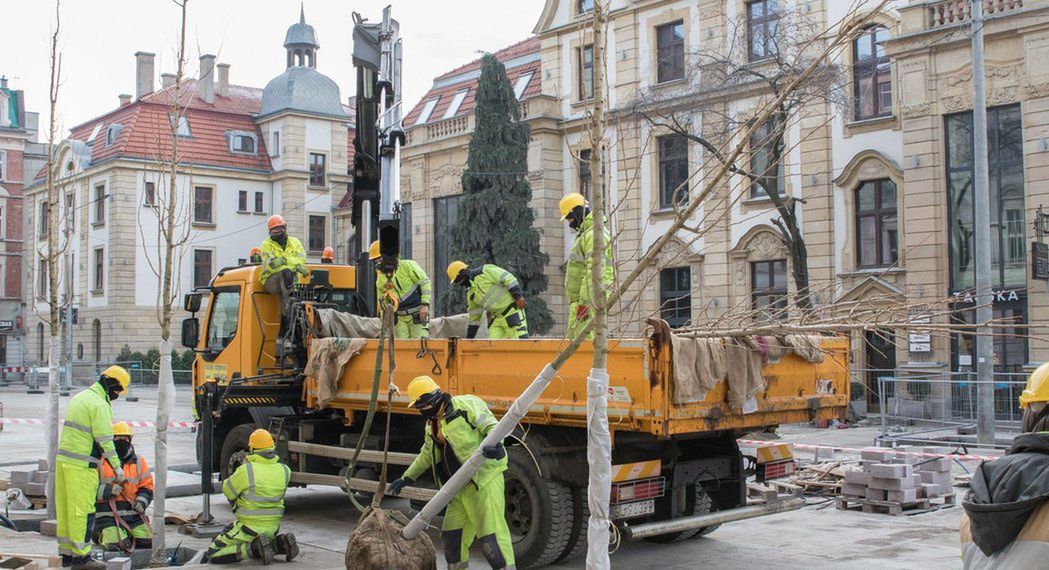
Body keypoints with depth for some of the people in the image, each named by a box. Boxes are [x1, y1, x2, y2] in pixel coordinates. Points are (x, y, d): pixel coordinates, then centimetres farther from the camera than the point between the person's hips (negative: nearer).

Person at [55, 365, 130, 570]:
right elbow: (105, 440, -15)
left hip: (63, 459, 9)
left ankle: (66, 553, 19)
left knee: (65, 509, 12)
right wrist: (117, 468, -7)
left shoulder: (80, 397, 18)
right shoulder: (99, 403, -13)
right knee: (82, 510, -4)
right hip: (82, 465, -9)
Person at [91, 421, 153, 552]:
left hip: (133, 513, 4)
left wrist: (141, 502, -7)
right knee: (117, 545, -21)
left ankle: (127, 534, 19)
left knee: (148, 541, -10)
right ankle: (100, 533, 11)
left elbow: (147, 487, 12)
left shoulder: (138, 461, 13)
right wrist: (108, 490, -18)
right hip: (108, 514, -4)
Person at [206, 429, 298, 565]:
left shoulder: (246, 470, -18)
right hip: (273, 527, 6)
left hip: (250, 527, -6)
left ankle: (255, 547, -13)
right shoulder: (284, 471, -2)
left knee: (213, 555, 3)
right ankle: (280, 542, 5)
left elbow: (228, 492, -2)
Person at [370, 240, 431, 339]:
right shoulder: (380, 281, 8)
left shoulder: (407, 265, -9)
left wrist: (425, 305, -18)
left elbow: (425, 282, -10)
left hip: (418, 314, -5)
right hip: (401, 317, 5)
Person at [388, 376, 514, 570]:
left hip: (484, 481, -9)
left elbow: (492, 427, -16)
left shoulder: (466, 405, -9)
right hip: (460, 487, 9)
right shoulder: (431, 425, 18)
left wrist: (494, 444, -37)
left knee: (491, 534, -12)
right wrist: (407, 478, 33)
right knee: (452, 534, 15)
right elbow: (427, 455, 32)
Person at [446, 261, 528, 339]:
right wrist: (469, 338, 20)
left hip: (512, 310, -8)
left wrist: (518, 297, -21)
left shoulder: (485, 271, -10)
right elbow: (474, 317, 20)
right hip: (497, 318, 8)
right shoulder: (470, 293, 14)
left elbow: (508, 278, -15)